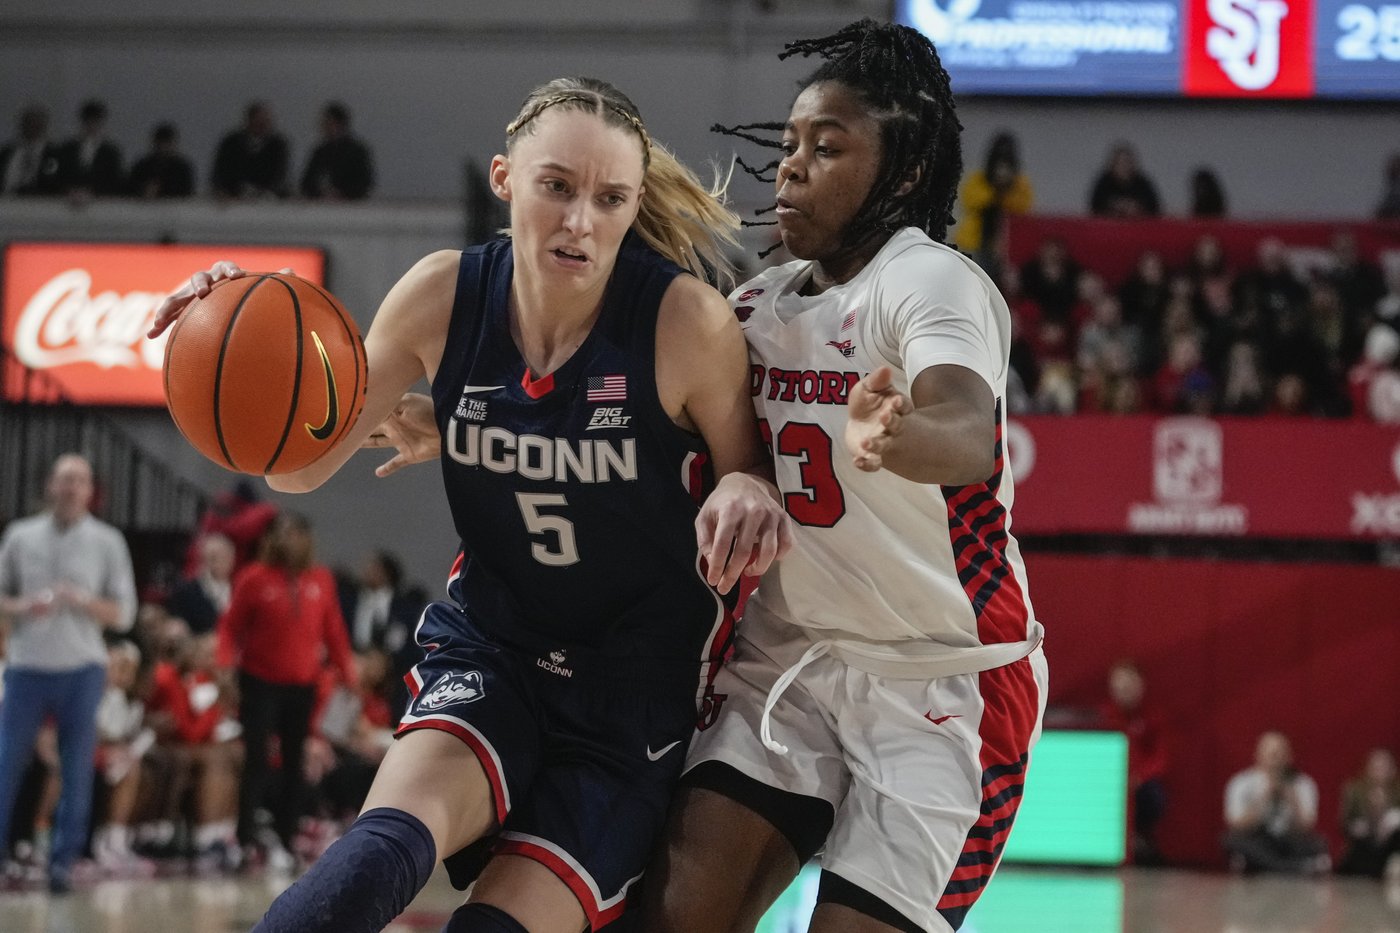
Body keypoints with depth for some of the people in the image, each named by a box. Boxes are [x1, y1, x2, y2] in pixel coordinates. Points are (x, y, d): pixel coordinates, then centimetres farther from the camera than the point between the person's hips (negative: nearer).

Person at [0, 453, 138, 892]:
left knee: (77, 770, -1)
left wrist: (82, 601, -14)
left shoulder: (107, 542, 4)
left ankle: (63, 860, 6)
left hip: (82, 670, 0)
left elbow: (124, 614, 3)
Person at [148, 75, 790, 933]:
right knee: (387, 846, -27)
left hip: (640, 675, -1)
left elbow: (748, 470, -3)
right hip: (492, 648, 2)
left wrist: (746, 493, -28)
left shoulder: (687, 321, -19)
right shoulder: (443, 297, -9)